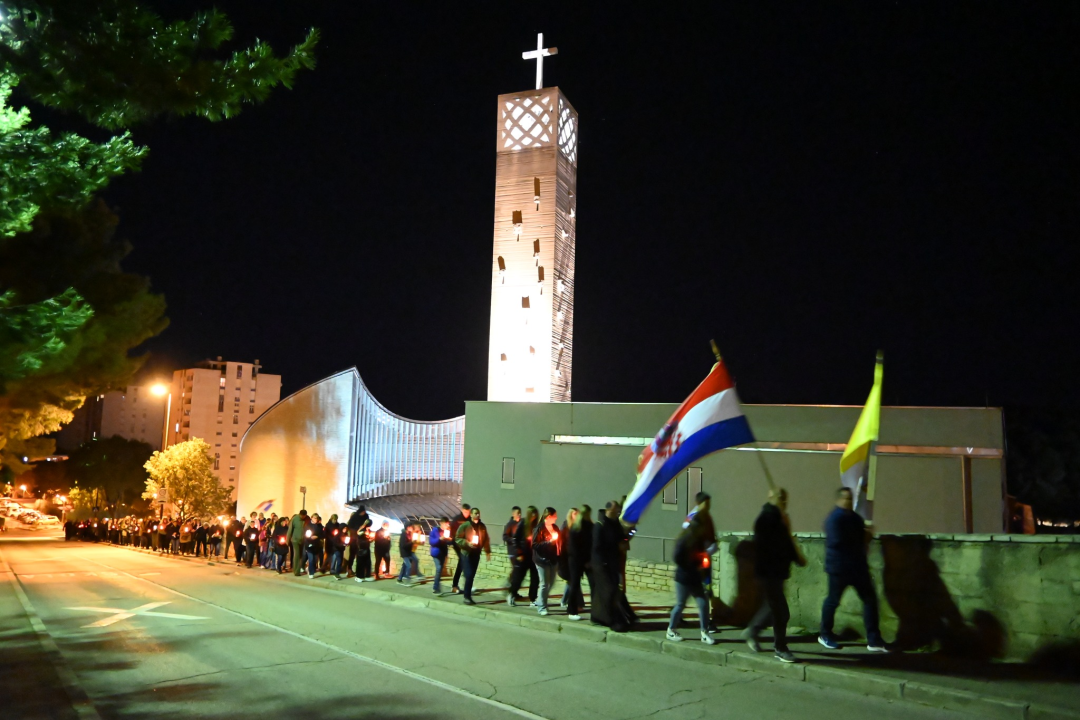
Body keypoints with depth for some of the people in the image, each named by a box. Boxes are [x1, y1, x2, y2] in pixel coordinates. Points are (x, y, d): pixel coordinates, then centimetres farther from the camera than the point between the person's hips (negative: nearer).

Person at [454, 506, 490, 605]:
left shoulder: (482, 526, 6)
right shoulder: (464, 526, -8)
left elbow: (485, 540, 12)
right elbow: (457, 538, -7)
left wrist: (487, 552, 10)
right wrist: (467, 543, -19)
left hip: (476, 554, 5)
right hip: (466, 553, -4)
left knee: (472, 575, 7)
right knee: (469, 575, -11)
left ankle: (468, 594, 15)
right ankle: (467, 596, -5)